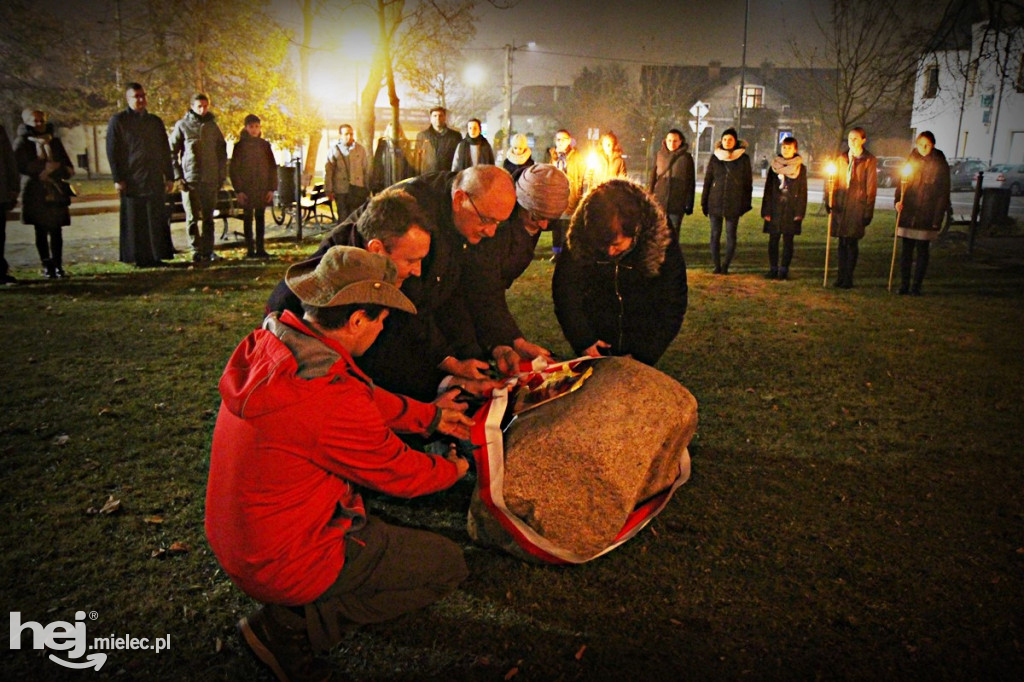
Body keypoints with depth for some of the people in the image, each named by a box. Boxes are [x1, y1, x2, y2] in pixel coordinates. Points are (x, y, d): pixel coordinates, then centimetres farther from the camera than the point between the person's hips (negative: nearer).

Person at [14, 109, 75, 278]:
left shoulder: (54, 141, 16)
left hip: (56, 192, 3)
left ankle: (58, 265, 2)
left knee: (56, 230, -1)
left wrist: (57, 168, -7)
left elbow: (67, 165, 13)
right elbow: (21, 166, -8)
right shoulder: (22, 143, 4)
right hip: (36, 193, -2)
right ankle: (47, 265, 5)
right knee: (41, 231, 1)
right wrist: (44, 167, -15)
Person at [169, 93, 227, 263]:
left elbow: (222, 152, 15)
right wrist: (178, 176, -6)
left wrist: (222, 176, 8)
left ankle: (208, 251, 11)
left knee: (208, 217, 6)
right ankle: (196, 251, 2)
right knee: (193, 218, -2)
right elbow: (171, 152, 2)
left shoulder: (213, 126, 11)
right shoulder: (182, 126, 2)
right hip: (190, 179, -3)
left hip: (211, 179, 3)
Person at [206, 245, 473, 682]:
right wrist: (453, 470, 7)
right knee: (448, 565, 1)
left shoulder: (266, 343, -6)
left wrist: (431, 416, 15)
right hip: (281, 567, -9)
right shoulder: (333, 401, -32)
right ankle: (292, 623, -2)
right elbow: (398, 474, -14)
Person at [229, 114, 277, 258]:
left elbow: (272, 167, 8)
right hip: (246, 189, -2)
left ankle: (260, 248, 11)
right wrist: (238, 190, -9)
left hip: (262, 189, 2)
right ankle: (250, 249, 5)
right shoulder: (240, 145, 0)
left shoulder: (265, 145, 7)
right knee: (248, 218, 1)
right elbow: (234, 168, -1)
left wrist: (271, 188, 0)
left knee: (260, 218, 6)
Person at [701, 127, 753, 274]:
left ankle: (725, 265, 9)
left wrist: (746, 204, 2)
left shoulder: (743, 159, 4)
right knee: (715, 235, 1)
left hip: (734, 204, -1)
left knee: (731, 235, 0)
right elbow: (707, 180, 9)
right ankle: (717, 266, 8)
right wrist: (704, 202, 5)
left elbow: (748, 182, 6)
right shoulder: (715, 158, 7)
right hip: (715, 202, 1)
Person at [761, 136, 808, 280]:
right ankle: (773, 269, 10)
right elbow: (768, 190, 6)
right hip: (775, 209, 1)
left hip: (791, 210, -1)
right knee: (773, 240, 2)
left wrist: (799, 213, -5)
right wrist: (766, 211, -1)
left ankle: (784, 270, 7)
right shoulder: (774, 166, 8)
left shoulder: (801, 168, 5)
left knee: (788, 241, 1)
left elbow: (802, 192, 3)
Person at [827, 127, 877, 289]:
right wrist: (830, 201, 2)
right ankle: (841, 276, 13)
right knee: (842, 242, 7)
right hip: (841, 204, 4)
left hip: (857, 205, -4)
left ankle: (848, 278, 3)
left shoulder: (869, 160, 0)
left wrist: (868, 211, -6)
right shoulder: (842, 158, 13)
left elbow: (871, 186, -2)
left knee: (852, 242, -2)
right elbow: (835, 181, 15)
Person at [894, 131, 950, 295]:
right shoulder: (911, 160, 7)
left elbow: (943, 193, -1)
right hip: (908, 213, 2)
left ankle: (916, 286, 8)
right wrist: (898, 200, -8)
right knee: (905, 250, 3)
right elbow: (902, 183, 11)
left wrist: (937, 218, -6)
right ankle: (905, 284, 10)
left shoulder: (940, 164, -1)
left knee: (922, 251, 2)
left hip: (927, 216, -2)